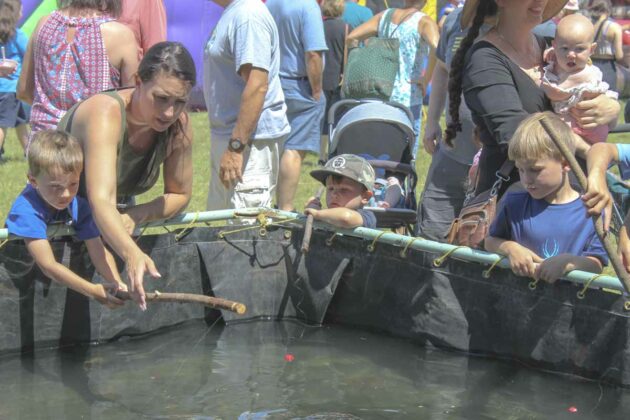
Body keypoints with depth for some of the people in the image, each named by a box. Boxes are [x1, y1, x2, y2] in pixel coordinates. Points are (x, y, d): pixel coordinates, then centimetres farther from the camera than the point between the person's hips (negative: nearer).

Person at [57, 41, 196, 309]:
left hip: (113, 221, 5)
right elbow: (100, 200, -50)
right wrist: (132, 254, -67)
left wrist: (135, 216, -27)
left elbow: (180, 195, -6)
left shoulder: (178, 126, -19)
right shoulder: (105, 114, -37)